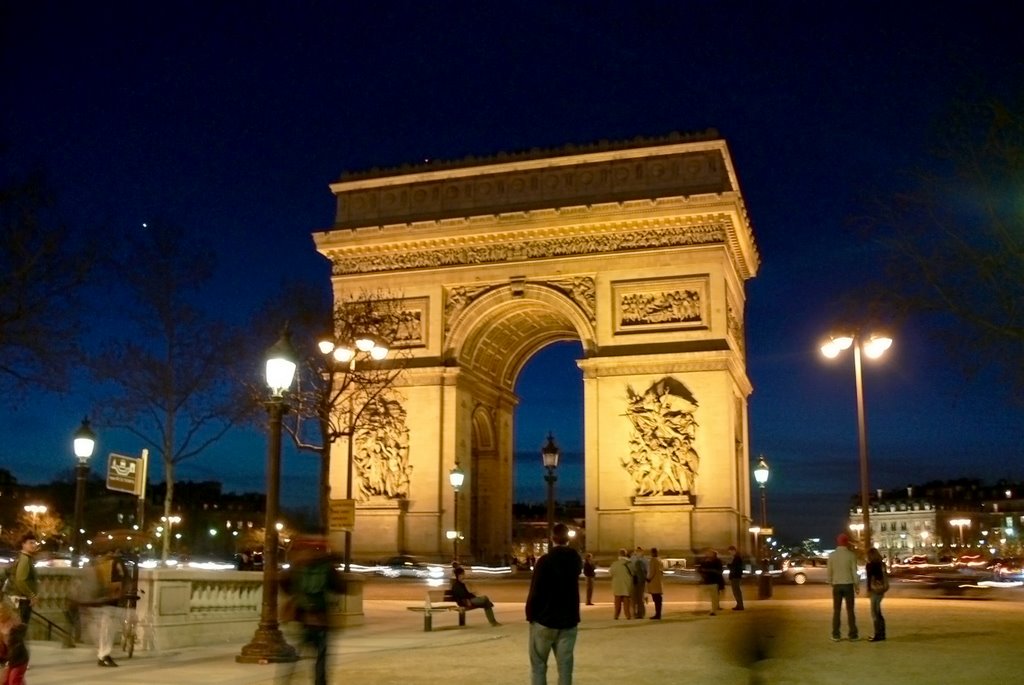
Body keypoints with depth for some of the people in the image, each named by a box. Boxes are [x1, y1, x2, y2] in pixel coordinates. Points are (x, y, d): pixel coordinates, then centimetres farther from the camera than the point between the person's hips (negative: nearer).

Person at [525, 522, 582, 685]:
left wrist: (530, 614, -3)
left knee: (538, 666, 7)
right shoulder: (575, 559, 2)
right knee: (565, 667, 6)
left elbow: (535, 591, -14)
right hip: (568, 621, 4)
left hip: (544, 620, -4)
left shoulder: (544, 561, -14)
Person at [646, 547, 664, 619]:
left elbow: (651, 571, -16)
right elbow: (662, 571, 20)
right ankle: (658, 614, 14)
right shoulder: (660, 561, 16)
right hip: (659, 582, 9)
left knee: (656, 599, -10)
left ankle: (657, 615, -11)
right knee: (658, 599, 11)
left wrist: (648, 579, -5)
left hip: (653, 583, -9)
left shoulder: (651, 560, -12)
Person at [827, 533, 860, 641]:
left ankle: (836, 635, 5)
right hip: (848, 584, -1)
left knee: (836, 610, 7)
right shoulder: (851, 555, -6)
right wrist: (857, 586, 1)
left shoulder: (832, 555, 0)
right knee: (850, 610, 5)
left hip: (836, 585, 1)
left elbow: (829, 572, 2)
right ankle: (853, 634, 4)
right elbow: (854, 572, -7)